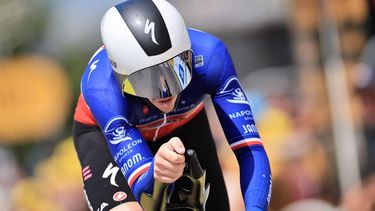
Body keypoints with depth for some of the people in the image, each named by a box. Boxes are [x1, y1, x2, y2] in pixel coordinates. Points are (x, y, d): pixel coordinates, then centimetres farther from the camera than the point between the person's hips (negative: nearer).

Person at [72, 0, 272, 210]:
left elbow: (251, 149, -36)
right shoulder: (102, 88, -39)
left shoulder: (208, 56, -36)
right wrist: (156, 171, -63)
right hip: (105, 130, -3)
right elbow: (141, 185, -40)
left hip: (183, 125, 3)